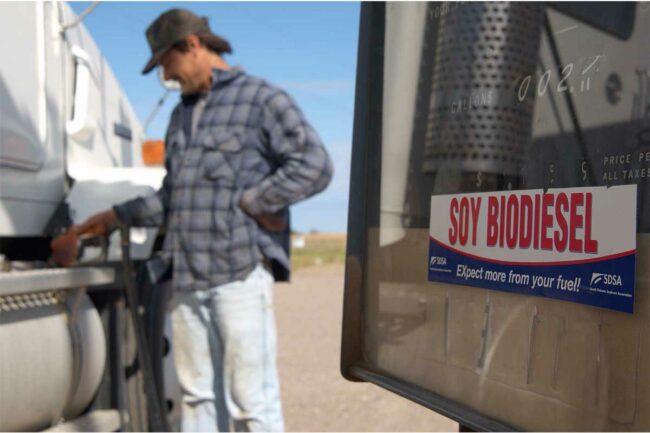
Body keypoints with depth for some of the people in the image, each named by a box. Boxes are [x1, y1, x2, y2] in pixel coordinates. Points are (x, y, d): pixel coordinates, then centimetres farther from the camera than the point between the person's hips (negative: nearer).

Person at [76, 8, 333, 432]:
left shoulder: (262, 98, 1)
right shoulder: (182, 115, 24)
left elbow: (315, 166, -11)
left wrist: (248, 202, -11)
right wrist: (119, 215, 24)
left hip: (240, 271, -7)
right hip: (188, 277, 7)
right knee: (198, 396, 11)